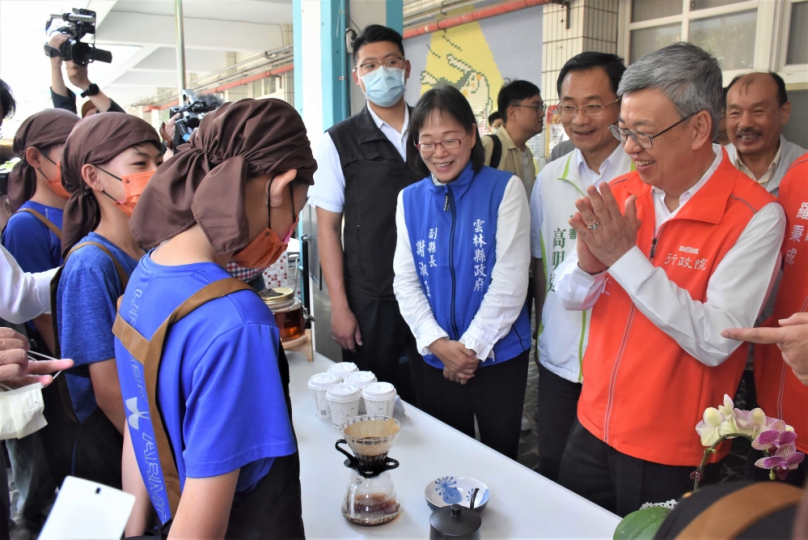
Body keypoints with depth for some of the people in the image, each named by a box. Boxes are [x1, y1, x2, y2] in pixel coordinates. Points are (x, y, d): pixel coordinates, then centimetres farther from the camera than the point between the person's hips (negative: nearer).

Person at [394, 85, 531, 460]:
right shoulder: (410, 199, 4)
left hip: (498, 354, -3)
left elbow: (510, 279, -12)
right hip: (436, 359, 3)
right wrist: (437, 342, -11)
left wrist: (472, 345, -13)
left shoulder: (504, 189, -7)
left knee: (501, 457, 12)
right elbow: (405, 281, 1)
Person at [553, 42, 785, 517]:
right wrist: (589, 260, -22)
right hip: (593, 431, 5)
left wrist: (625, 257, -27)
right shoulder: (620, 194, -2)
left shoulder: (754, 217, -16)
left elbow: (715, 341, -24)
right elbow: (572, 299, 1)